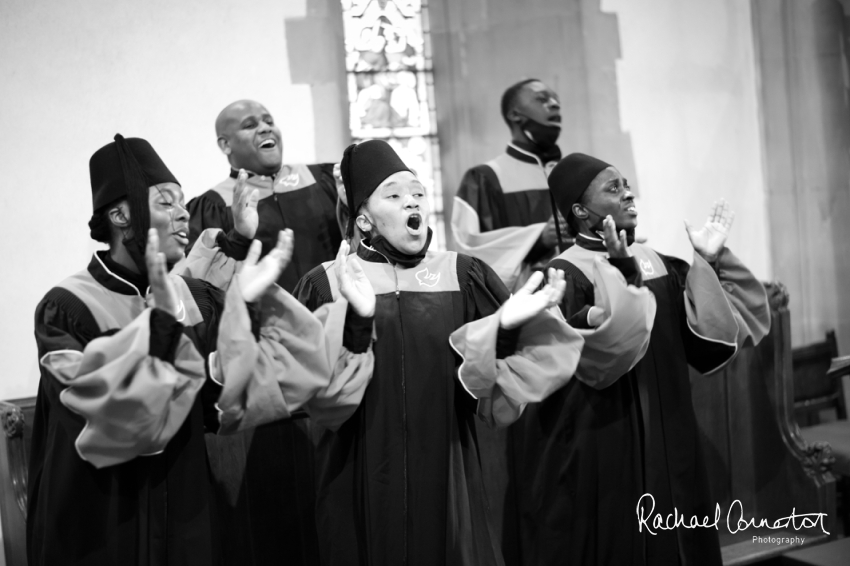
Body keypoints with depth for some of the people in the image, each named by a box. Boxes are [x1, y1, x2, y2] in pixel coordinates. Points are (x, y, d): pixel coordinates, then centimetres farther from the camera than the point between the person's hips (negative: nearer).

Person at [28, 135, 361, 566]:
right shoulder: (67, 308, -12)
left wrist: (248, 303, -16)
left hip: (185, 517, 5)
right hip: (97, 528, -5)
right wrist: (162, 320, -33)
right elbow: (102, 412, -26)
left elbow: (234, 399, -8)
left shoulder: (196, 300, 3)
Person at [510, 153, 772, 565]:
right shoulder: (566, 275, -12)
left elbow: (713, 331, 5)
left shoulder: (658, 265, 9)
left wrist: (712, 261, -3)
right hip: (599, 452, -7)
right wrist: (623, 278, -29)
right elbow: (599, 353, -25)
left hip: (666, 448, 7)